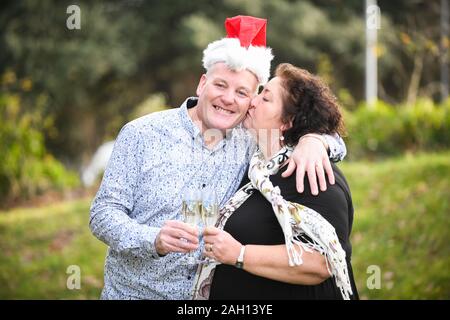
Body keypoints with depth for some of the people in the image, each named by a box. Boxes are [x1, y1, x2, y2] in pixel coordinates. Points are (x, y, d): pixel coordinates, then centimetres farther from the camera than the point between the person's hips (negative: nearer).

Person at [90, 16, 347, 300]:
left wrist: (314, 141, -18)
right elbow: (103, 212, -12)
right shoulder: (143, 134, -9)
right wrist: (154, 240, -30)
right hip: (133, 292, -3)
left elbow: (334, 143, 6)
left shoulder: (246, 146, 0)